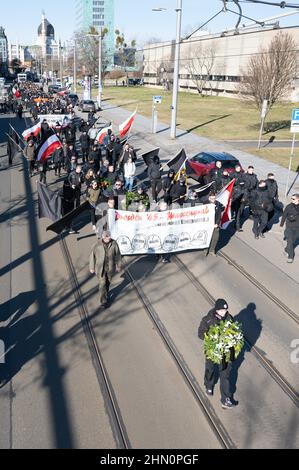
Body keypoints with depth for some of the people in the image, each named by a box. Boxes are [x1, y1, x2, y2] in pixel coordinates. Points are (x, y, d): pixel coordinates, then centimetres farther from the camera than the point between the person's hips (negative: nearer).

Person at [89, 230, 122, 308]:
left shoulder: (114, 243, -17)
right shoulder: (97, 244, -21)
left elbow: (117, 255, -5)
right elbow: (92, 256, -10)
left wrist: (119, 266, 3)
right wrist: (92, 267, -3)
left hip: (110, 267, 2)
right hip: (100, 267, -2)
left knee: (108, 282, 22)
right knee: (102, 284, 2)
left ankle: (106, 294, 49)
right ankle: (103, 301, 17)